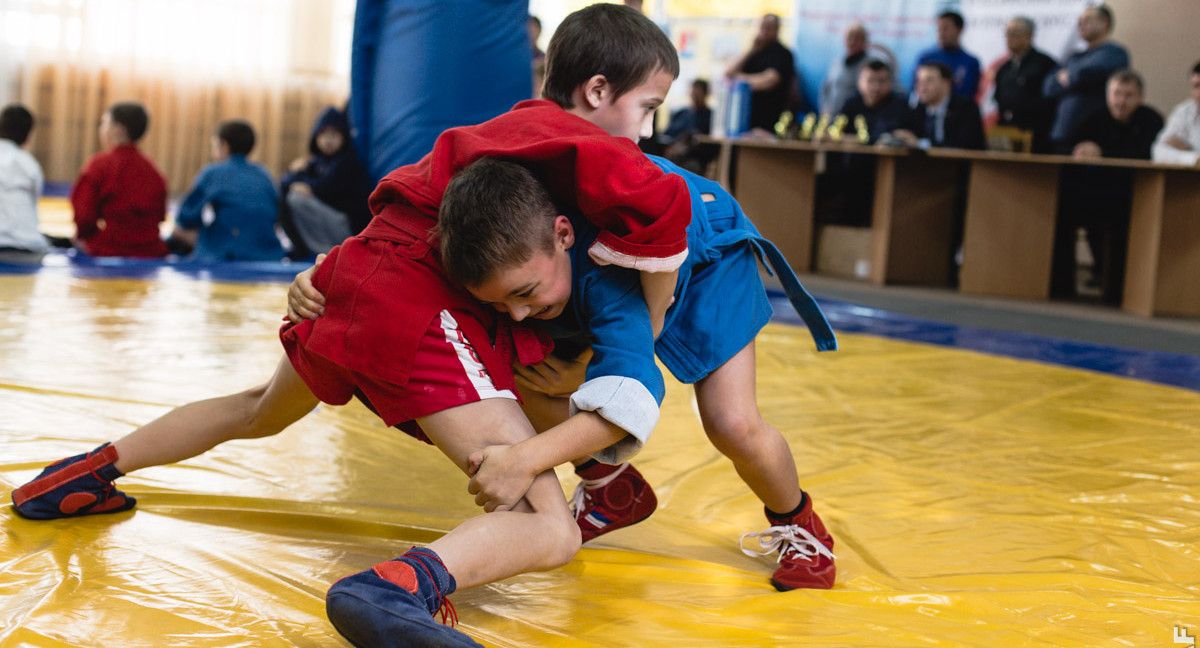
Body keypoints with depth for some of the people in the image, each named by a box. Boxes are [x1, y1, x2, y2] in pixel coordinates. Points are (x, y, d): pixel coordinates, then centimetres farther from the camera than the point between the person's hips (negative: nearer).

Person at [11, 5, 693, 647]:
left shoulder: (517, 125, 21)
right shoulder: (580, 142, -5)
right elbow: (661, 200, -23)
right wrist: (649, 328, -10)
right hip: (426, 304, -9)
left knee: (261, 412, 38)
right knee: (550, 531, -18)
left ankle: (92, 471, 49)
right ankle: (401, 586, -46)